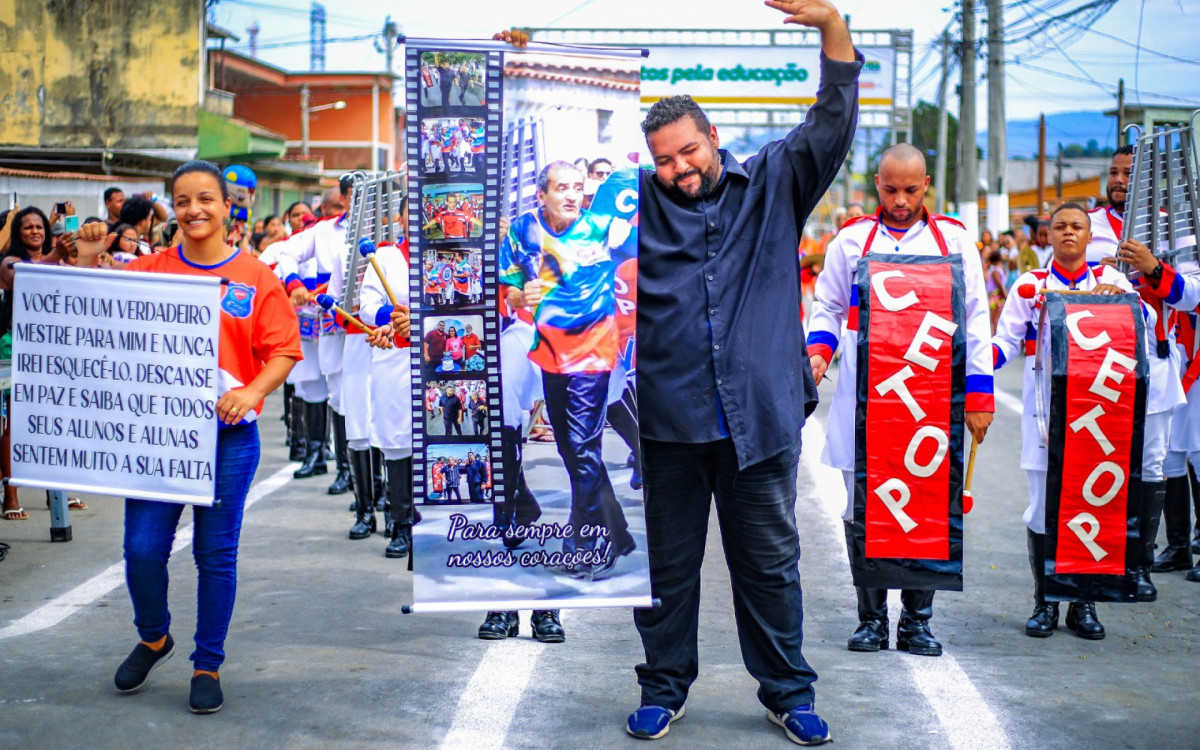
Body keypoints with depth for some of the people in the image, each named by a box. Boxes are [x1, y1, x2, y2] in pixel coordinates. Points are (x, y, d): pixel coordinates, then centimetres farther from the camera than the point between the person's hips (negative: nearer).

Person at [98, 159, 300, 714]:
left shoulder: (255, 276, 2)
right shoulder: (147, 271, 6)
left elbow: (284, 350, 0)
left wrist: (251, 392, -17)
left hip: (228, 435, -1)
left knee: (216, 554, 5)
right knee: (142, 548, 0)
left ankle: (208, 667, 22)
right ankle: (153, 637, 30)